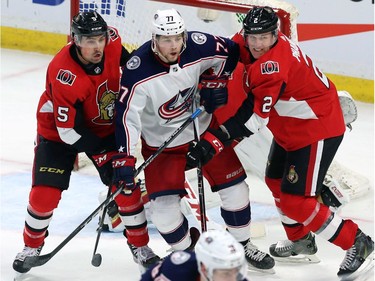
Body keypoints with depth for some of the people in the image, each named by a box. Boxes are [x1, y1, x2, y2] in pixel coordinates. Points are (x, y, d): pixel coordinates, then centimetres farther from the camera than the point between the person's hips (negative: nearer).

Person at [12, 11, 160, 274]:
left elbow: (127, 62, 6)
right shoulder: (63, 75, -36)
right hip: (59, 130, -4)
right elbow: (69, 129, -30)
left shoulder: (112, 42, -22)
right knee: (45, 193, -8)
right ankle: (32, 245, 20)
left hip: (105, 126, 4)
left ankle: (140, 246, 13)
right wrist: (101, 153, -26)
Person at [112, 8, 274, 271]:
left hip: (204, 128, 3)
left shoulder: (199, 47, -21)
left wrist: (215, 81, -9)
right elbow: (126, 115, -27)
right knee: (163, 206, -10)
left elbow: (229, 52, 0)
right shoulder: (138, 71, -28)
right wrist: (125, 157, -31)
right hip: (161, 143, -3)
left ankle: (243, 245, 28)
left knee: (233, 183, 7)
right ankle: (186, 248, 18)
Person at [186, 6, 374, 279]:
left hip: (318, 129, -10)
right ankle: (301, 239, 44)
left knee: (295, 201, -12)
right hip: (290, 128, 10)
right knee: (276, 182, 23)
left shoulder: (273, 63, -32)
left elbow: (254, 115, -34)